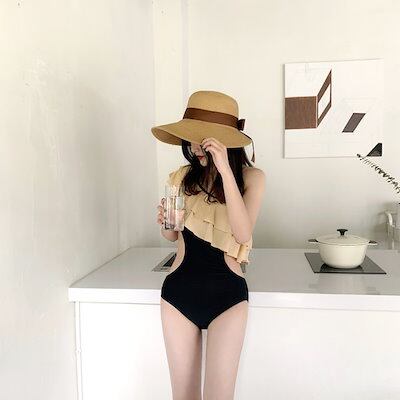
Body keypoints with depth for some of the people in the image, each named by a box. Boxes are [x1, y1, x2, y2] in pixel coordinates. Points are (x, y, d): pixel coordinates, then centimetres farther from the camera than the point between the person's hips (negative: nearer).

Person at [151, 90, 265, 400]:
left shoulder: (251, 177, -7)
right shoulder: (182, 177, 1)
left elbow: (243, 233, -22)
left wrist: (225, 170, -27)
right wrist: (165, 222, -11)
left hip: (227, 295, -3)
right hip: (178, 292, 3)